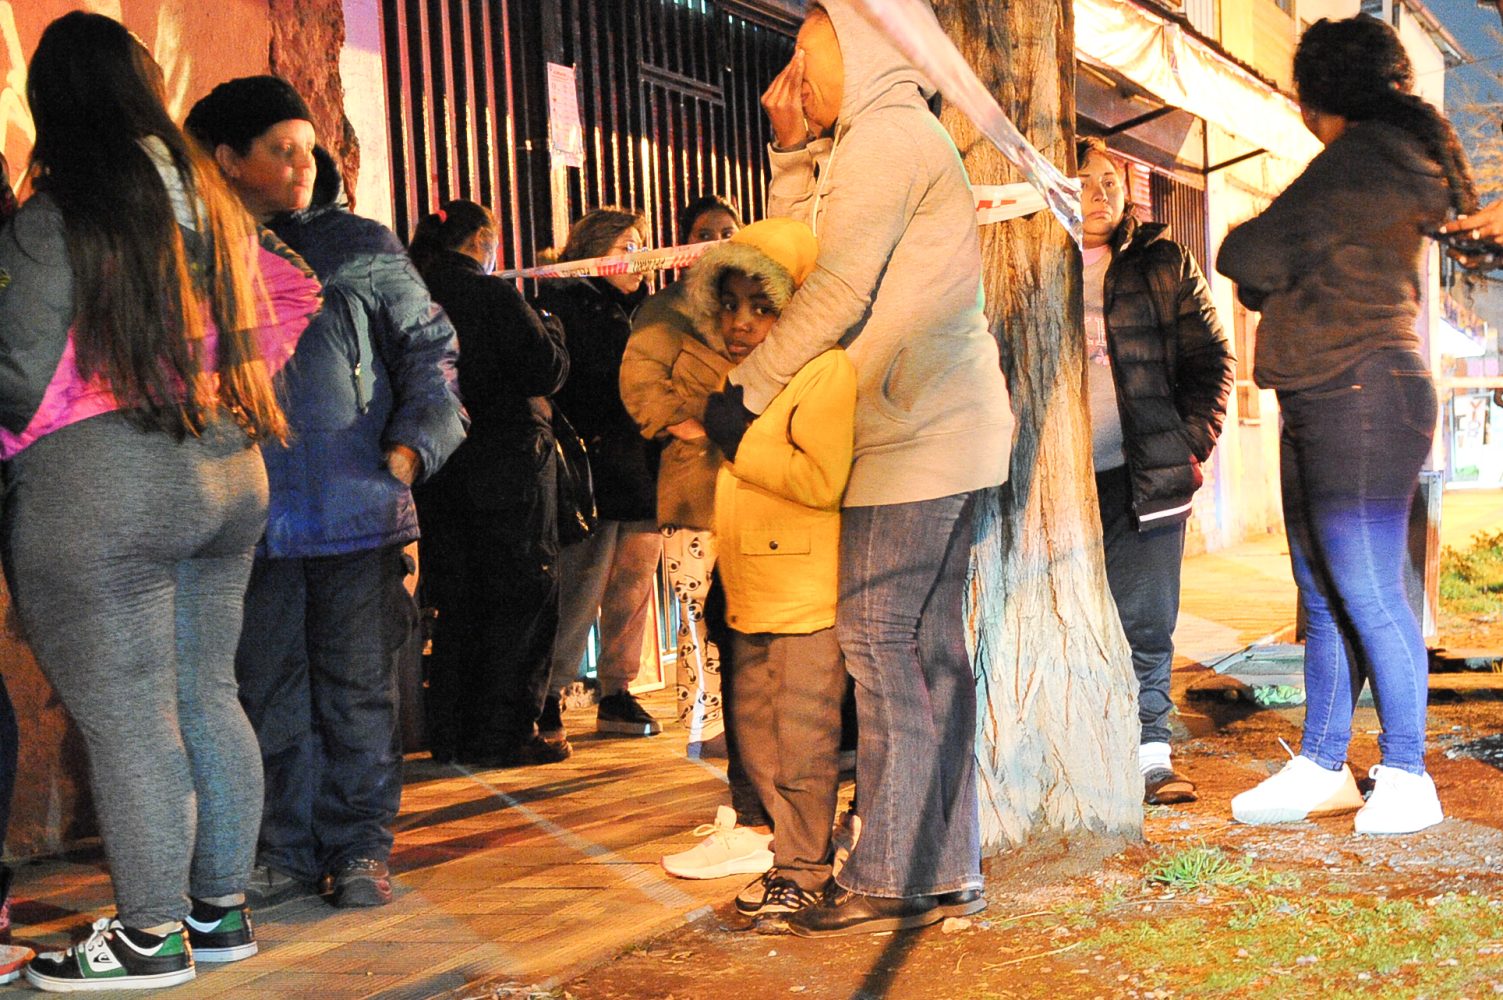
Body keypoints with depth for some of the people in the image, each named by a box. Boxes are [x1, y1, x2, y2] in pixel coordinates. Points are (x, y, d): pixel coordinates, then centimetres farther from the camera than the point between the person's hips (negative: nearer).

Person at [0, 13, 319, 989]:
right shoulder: (218, 206, 8)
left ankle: (152, 935, 8)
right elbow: (293, 293, 19)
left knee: (126, 722, 0)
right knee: (208, 696, 13)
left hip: (97, 495, -7)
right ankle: (222, 909, 22)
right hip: (228, 475, 7)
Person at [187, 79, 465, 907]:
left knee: (358, 684, 3)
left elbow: (429, 349, 8)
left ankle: (359, 847, 14)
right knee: (272, 690, 7)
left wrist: (409, 447, -5)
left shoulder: (361, 248, 6)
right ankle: (288, 848, 18)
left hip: (357, 506, -1)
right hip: (254, 516, 1)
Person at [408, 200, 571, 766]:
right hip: (506, 464, -6)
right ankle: (500, 735, 2)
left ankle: (450, 734, 18)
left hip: (441, 473, 6)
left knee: (456, 599, 14)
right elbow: (548, 371, -16)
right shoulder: (494, 297, -14)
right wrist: (547, 332, 3)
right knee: (523, 596, 3)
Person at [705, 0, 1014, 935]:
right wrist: (794, 151, 15)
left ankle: (893, 875, -5)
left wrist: (745, 390, -10)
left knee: (879, 638, -8)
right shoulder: (897, 140, 24)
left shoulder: (884, 134, -8)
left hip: (915, 434, -10)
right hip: (943, 429, 10)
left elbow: (837, 289, -15)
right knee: (928, 644, 9)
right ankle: (946, 867, 13)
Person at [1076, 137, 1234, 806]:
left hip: (1144, 472, 0)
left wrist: (1192, 445, 1)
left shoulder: (1165, 265, 11)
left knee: (1144, 620, 1)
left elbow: (1210, 359, 11)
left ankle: (1150, 754, 8)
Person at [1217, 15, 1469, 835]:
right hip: (1317, 406, 10)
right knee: (1324, 598, 11)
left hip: (1362, 401, -10)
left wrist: (1236, 247, 7)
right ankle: (1322, 768, 17)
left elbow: (1256, 259, -13)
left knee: (1369, 598, -7)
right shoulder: (1375, 161, 20)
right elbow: (1293, 276, 24)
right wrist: (1263, 272, 6)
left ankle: (1406, 778, 0)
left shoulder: (1363, 158, -12)